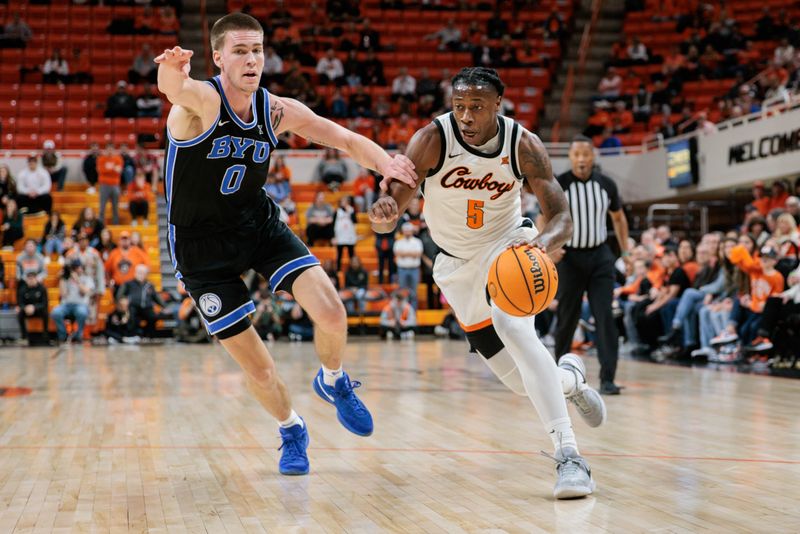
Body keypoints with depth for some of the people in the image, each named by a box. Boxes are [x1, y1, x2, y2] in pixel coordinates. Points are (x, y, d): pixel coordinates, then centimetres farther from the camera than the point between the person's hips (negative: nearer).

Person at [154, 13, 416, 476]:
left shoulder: (278, 111, -6)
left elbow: (347, 140, -2)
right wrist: (174, 72, -72)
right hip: (202, 245, -3)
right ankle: (292, 430, 29)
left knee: (332, 313, -16)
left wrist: (384, 161, -25)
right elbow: (175, 89, -46)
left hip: (261, 225, 4)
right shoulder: (202, 101, -21)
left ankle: (334, 382, 17)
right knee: (254, 363, -1)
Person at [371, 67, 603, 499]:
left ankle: (568, 454, -32)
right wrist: (383, 213, -55)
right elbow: (389, 213, -29)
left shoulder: (523, 145, -21)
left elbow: (561, 217, -21)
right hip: (457, 264, 2)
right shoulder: (432, 140, -23)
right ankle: (569, 377, 40)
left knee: (514, 328, -33)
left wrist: (544, 241, -44)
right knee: (522, 382, 3)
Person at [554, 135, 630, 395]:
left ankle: (607, 378, -10)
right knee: (567, 317, 6)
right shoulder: (558, 186, -9)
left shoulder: (606, 185, -1)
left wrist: (625, 251, 9)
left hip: (600, 256, 1)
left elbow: (618, 218, 14)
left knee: (605, 316, -9)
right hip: (570, 256, -1)